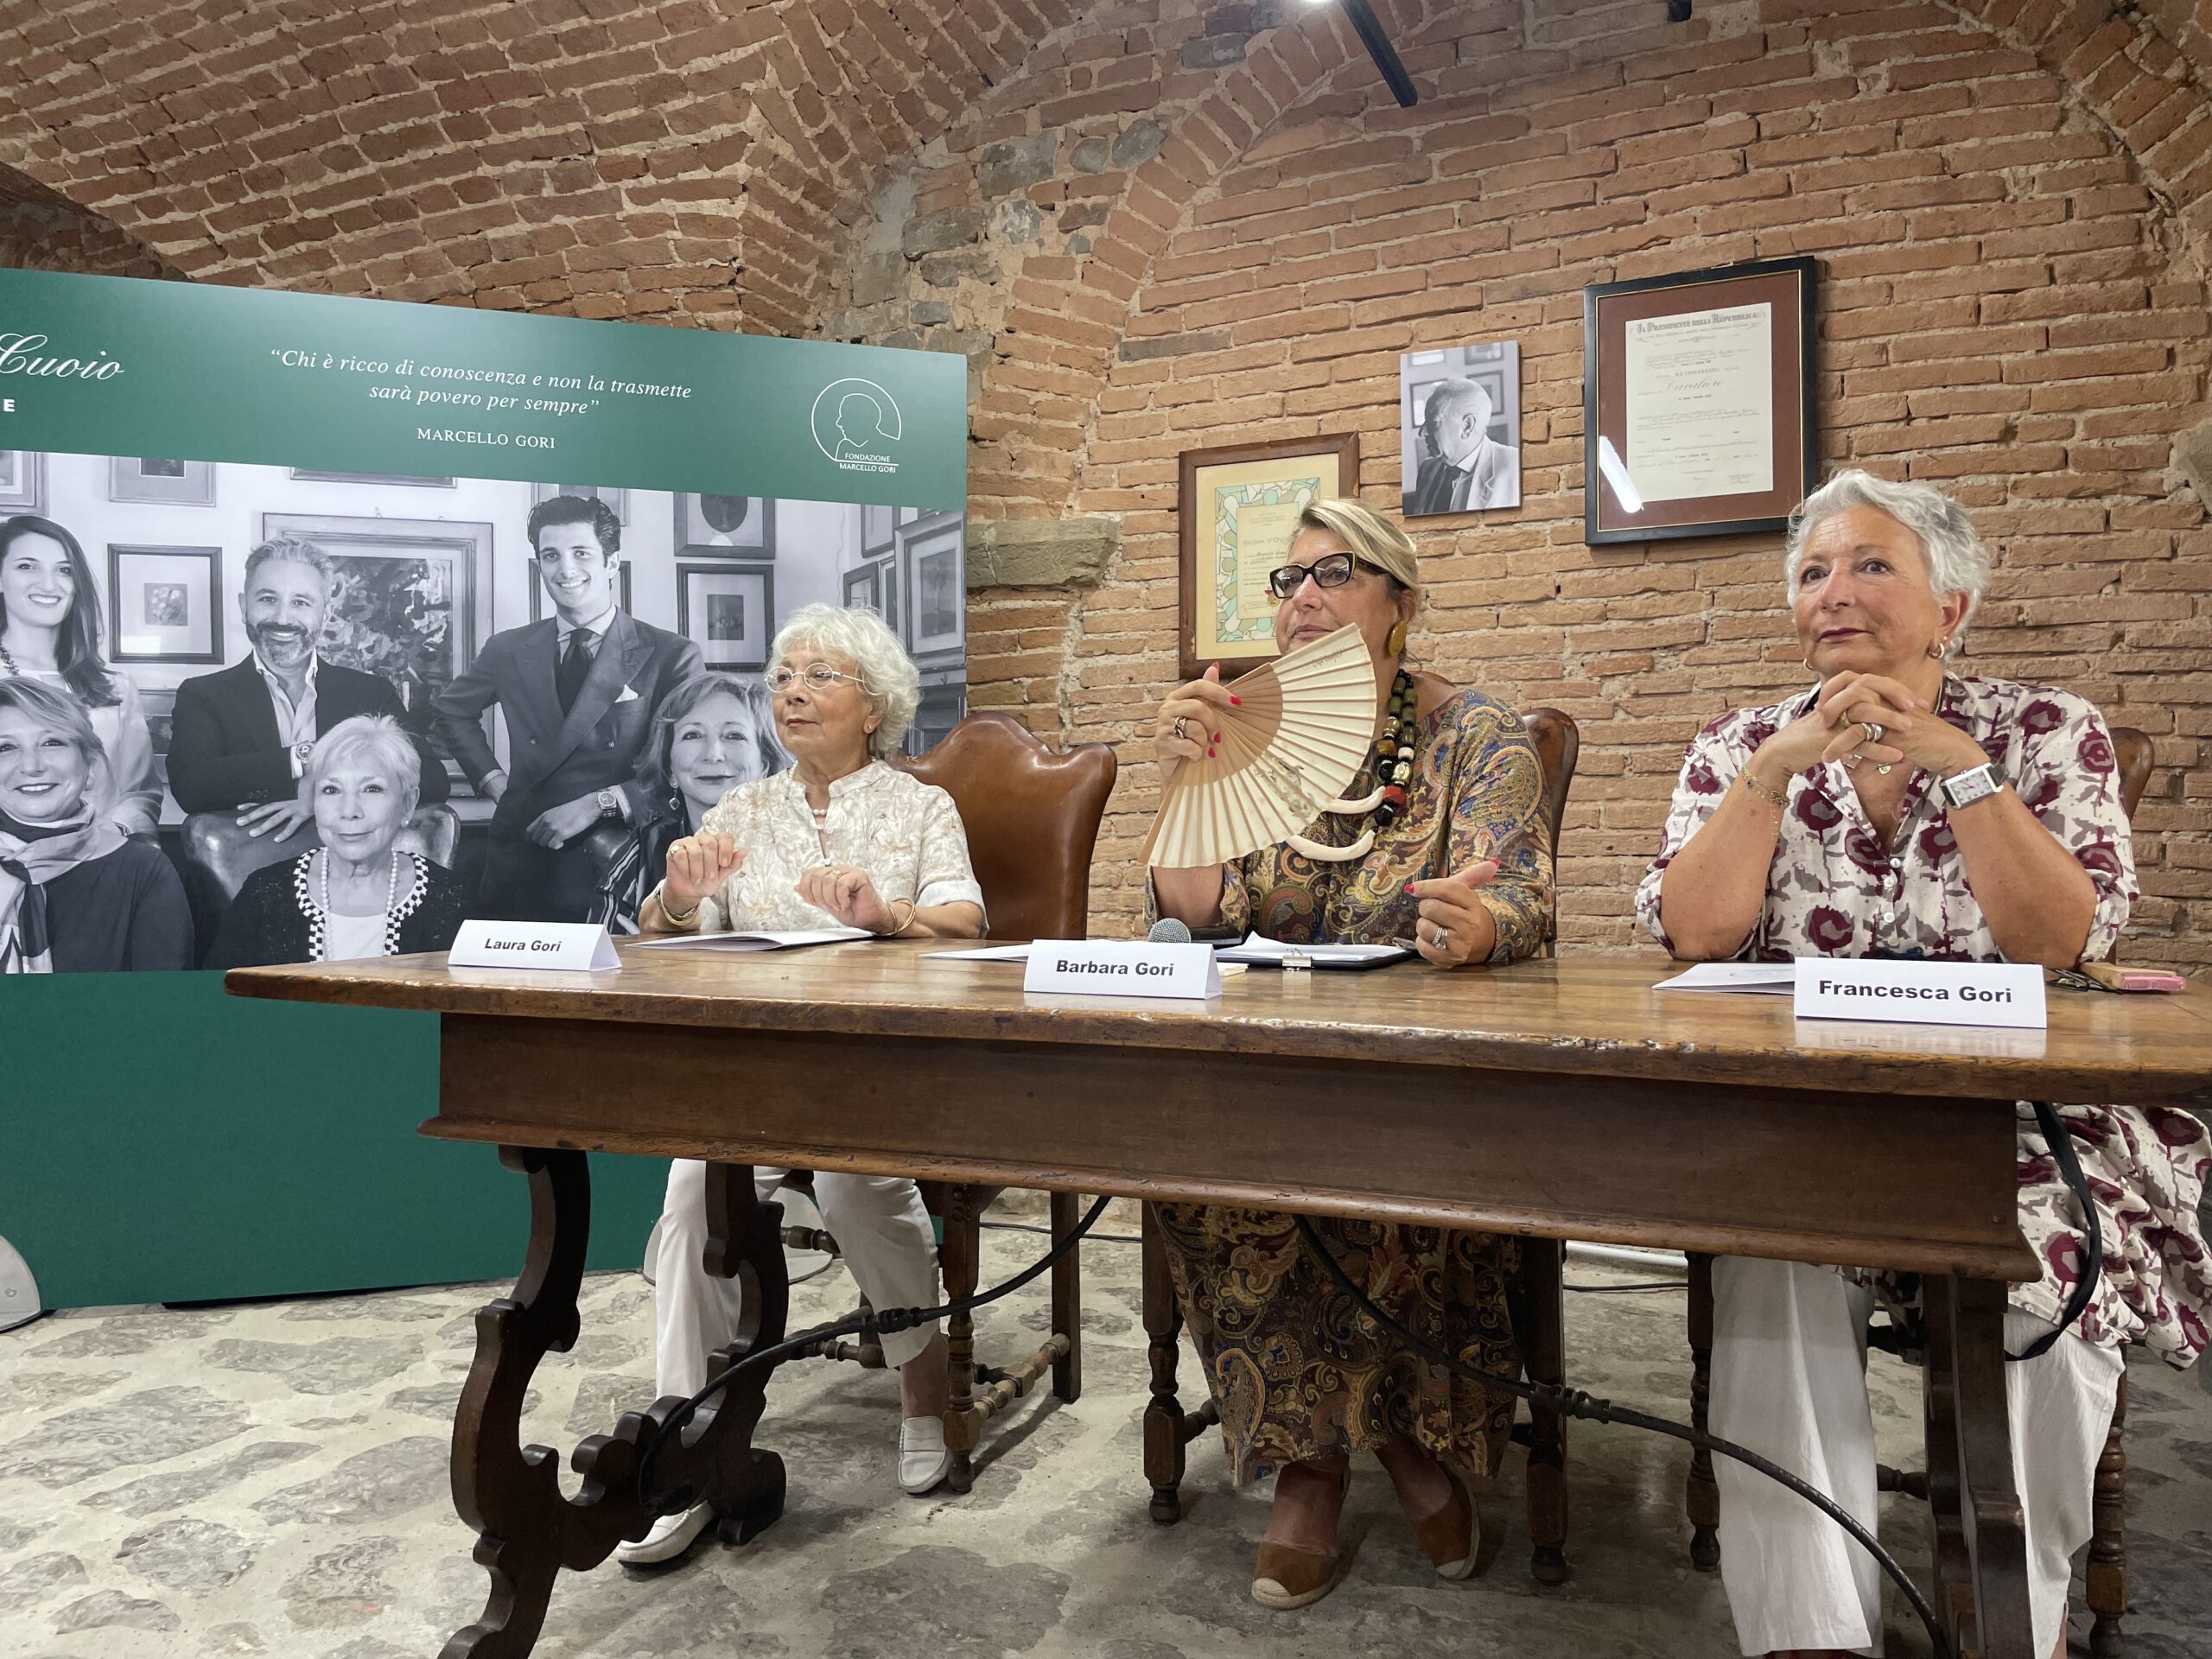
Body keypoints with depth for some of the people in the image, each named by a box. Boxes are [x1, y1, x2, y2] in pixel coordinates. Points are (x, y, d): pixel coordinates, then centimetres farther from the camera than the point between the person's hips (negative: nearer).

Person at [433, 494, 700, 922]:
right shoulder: (508, 651, 9)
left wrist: (598, 803, -15)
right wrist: (493, 779, 12)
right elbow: (451, 710, 27)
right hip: (521, 866, 3)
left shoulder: (672, 656, -3)